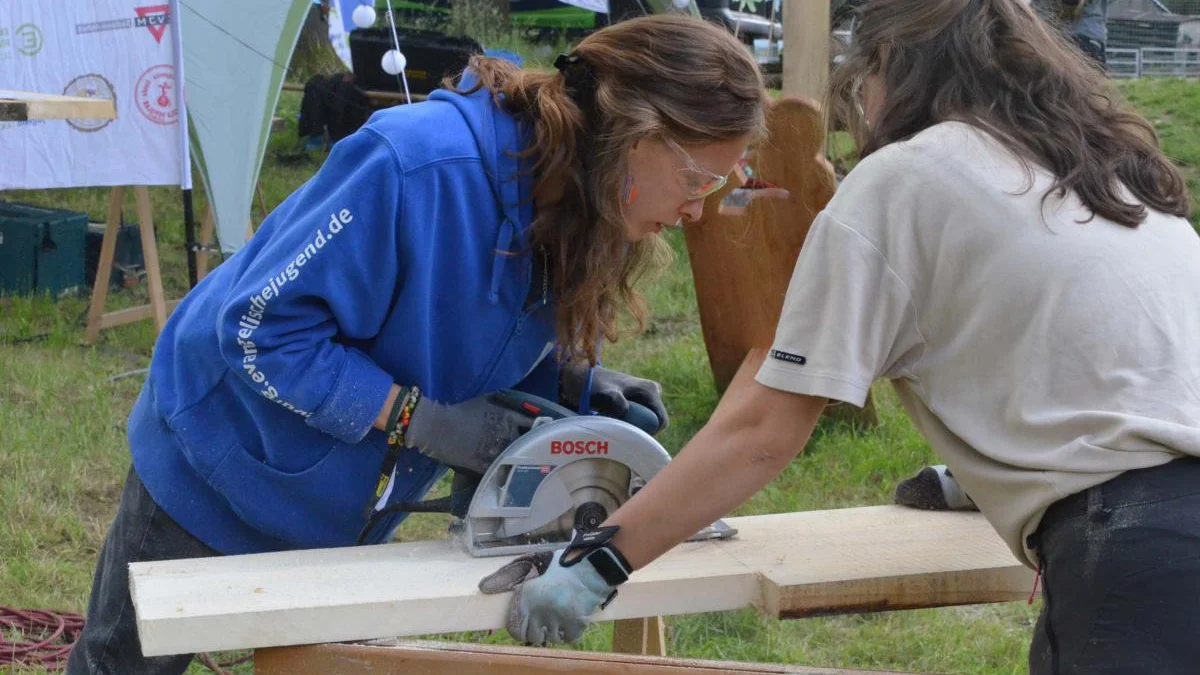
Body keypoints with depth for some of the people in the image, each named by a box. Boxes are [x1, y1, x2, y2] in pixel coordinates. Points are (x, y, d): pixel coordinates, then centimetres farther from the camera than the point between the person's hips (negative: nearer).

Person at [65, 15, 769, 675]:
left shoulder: (581, 218, -11)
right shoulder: (418, 162, -36)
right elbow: (262, 329, -31)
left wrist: (579, 385, -17)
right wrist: (419, 419, -34)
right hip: (220, 471, -6)